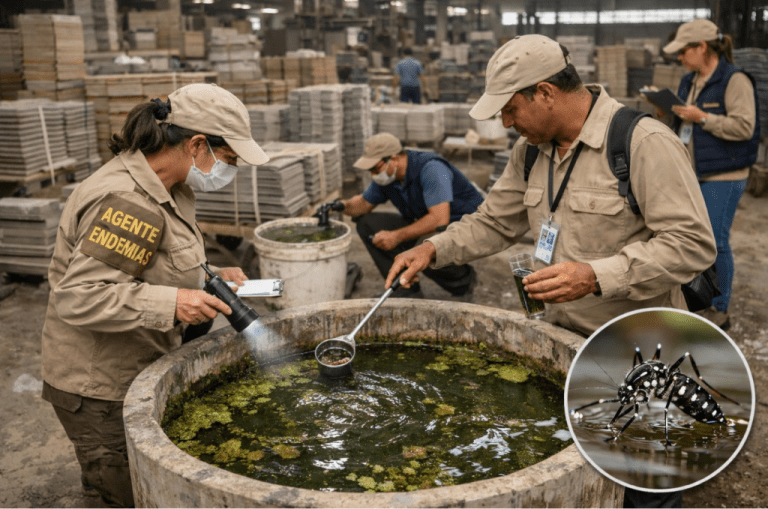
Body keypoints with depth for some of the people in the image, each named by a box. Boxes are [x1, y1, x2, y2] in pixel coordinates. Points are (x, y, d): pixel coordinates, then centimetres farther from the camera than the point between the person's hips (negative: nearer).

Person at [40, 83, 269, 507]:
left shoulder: (162, 189, 4)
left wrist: (207, 277, 3)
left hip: (137, 372, 9)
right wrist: (169, 303, -32)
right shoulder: (128, 203, -28)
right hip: (100, 388, -9)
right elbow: (77, 297, -29)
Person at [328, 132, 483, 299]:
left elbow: (440, 219, -36)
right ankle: (406, 289, -1)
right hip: (425, 224, 8)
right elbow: (364, 203, 13)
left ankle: (464, 277, -4)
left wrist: (397, 236, -32)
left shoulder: (430, 169, -28)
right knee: (367, 224, -3)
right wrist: (344, 205, -10)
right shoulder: (386, 176, -3)